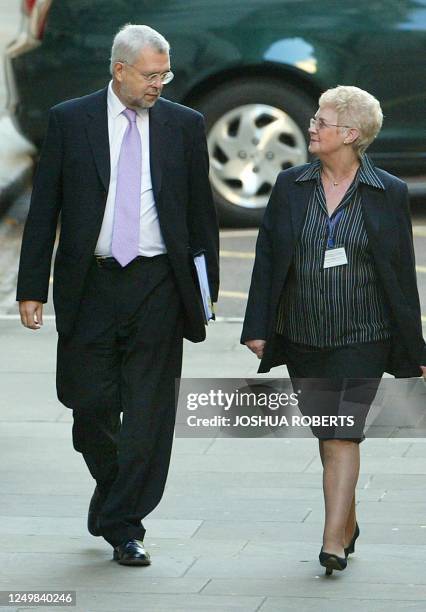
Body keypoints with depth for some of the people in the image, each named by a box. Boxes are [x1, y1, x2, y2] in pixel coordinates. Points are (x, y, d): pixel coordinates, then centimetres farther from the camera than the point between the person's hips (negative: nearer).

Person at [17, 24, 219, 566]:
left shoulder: (184, 125, 5)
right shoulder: (69, 120, 1)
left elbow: (201, 212, 9)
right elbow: (43, 210, 3)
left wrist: (206, 289, 5)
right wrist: (32, 288, -2)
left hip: (159, 286, 0)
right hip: (91, 285, 0)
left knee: (149, 412, -1)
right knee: (90, 403, 3)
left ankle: (124, 526, 7)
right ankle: (114, 490, 31)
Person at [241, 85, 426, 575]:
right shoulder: (290, 186, 3)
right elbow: (267, 258, 5)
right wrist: (257, 328, 0)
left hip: (362, 338, -4)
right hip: (303, 339, 4)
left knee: (343, 436, -11)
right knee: (326, 436, 13)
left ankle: (333, 541, -12)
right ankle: (347, 523, 29)